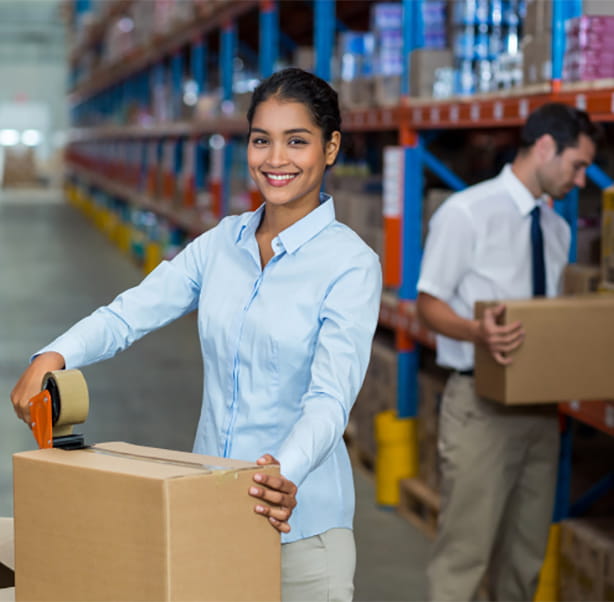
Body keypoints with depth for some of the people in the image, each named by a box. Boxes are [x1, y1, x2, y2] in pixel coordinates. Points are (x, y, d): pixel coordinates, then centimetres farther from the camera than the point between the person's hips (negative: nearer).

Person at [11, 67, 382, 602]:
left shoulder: (350, 264, -10)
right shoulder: (223, 242, 6)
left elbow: (330, 396, -20)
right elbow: (133, 311, -2)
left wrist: (285, 476, -38)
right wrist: (54, 357, -21)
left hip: (298, 519, -4)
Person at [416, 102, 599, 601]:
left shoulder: (557, 228, 14)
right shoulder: (467, 213, -9)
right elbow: (429, 303, -10)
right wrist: (476, 332, -30)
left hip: (539, 404, 7)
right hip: (481, 404, -7)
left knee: (526, 551, 12)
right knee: (466, 549, -7)